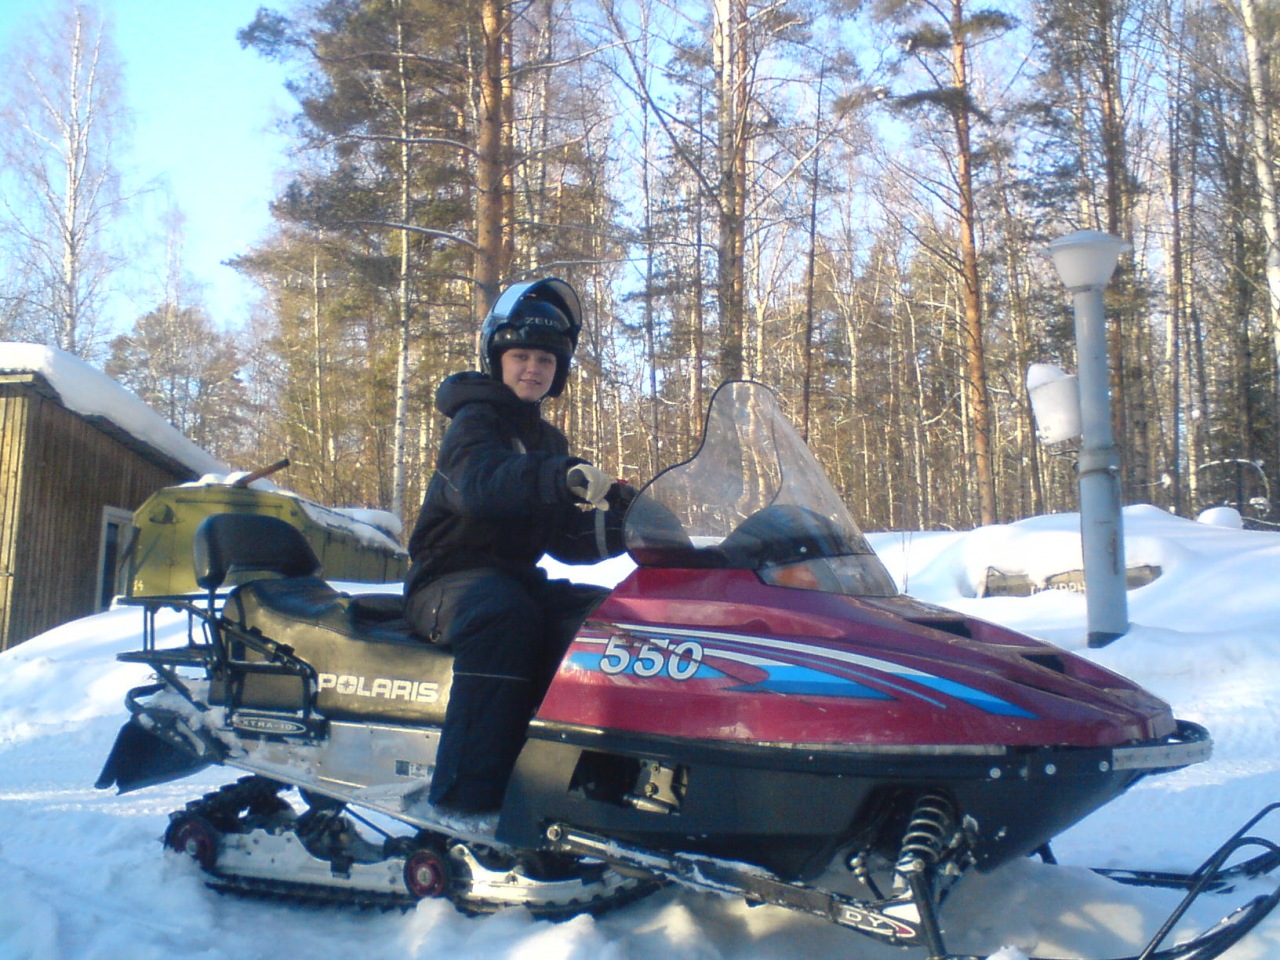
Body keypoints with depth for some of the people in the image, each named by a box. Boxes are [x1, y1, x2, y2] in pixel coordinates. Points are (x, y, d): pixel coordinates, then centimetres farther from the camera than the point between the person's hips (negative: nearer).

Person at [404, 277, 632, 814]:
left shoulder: (548, 442, 18)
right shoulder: (475, 420, -6)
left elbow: (568, 541, 12)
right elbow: (479, 486, -32)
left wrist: (624, 525, -8)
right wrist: (564, 476, -47)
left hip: (519, 582, 8)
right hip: (453, 581, -7)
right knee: (504, 615, -38)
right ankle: (465, 799, -42)